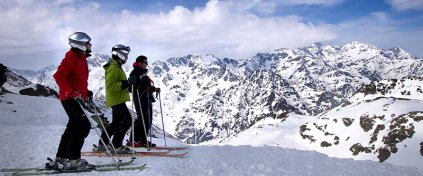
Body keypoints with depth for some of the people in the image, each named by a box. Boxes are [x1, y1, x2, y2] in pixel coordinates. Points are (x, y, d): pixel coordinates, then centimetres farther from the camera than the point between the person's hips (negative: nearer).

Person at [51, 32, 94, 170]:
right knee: (84, 126, -13)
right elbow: (58, 75, -20)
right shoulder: (71, 57, -10)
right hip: (70, 98, -10)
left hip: (75, 98, 10)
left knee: (73, 128, 12)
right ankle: (72, 159, -8)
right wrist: (71, 92, -27)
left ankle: (60, 159, 20)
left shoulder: (81, 58, 18)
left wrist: (86, 92, 16)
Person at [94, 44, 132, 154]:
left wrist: (127, 85, 15)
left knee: (117, 122, 15)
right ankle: (116, 146, -4)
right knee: (126, 121, -11)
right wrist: (123, 84, -32)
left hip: (117, 100, 11)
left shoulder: (117, 67, 19)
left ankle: (102, 144, 23)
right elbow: (110, 86, -24)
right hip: (116, 100, -11)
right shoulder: (113, 68, -16)